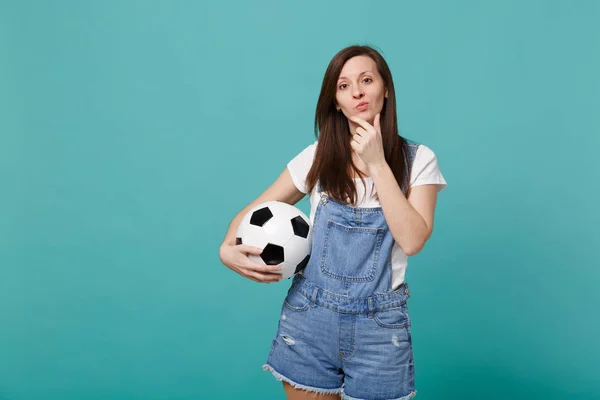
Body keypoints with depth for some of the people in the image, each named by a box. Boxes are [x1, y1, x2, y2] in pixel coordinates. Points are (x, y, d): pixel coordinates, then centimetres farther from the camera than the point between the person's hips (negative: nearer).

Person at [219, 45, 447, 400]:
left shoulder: (418, 160, -3)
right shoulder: (318, 157, 1)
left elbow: (412, 240, -16)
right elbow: (255, 211, 6)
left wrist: (378, 164, -17)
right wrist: (228, 249, -14)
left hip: (380, 324, -1)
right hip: (310, 316, 2)